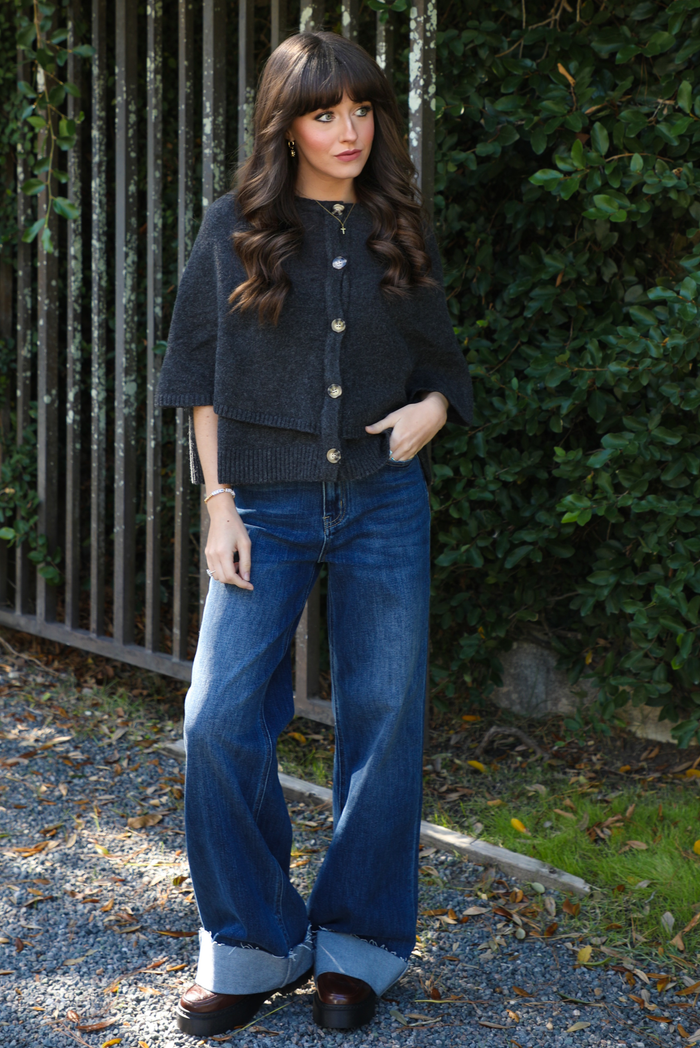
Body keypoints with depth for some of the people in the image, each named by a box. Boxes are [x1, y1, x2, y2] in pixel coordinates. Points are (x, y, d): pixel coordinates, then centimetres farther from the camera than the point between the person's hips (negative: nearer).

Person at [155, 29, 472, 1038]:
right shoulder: (235, 228, 3)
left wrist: (432, 411, -7)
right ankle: (256, 945, 10)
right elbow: (202, 380, 4)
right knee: (221, 718, -9)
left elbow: (443, 364, 16)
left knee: (382, 720, 4)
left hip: (384, 502, 2)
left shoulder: (401, 234, 8)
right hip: (267, 505, -1)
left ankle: (354, 948, 19)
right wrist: (220, 508, -3)